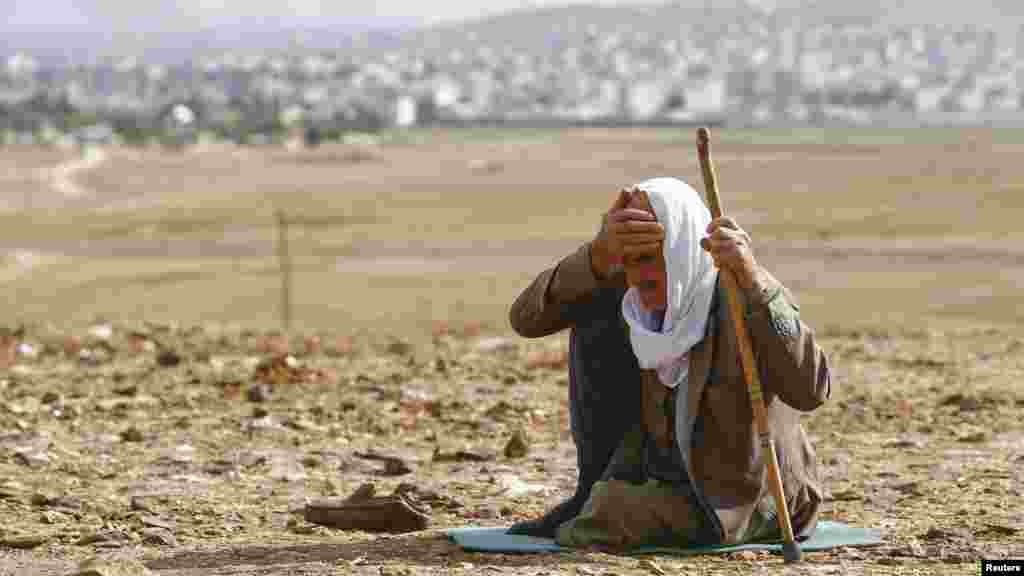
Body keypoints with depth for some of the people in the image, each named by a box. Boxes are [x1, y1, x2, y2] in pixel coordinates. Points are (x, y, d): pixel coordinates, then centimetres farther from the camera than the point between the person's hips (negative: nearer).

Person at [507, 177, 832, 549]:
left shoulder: (751, 300, -27)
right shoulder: (636, 290, -10)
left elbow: (810, 390, -45)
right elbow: (525, 319, -21)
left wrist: (753, 278, -53)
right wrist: (599, 255, -38)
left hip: (746, 499, -6)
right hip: (665, 468, 7)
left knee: (599, 523, -31)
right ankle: (594, 497, -2)